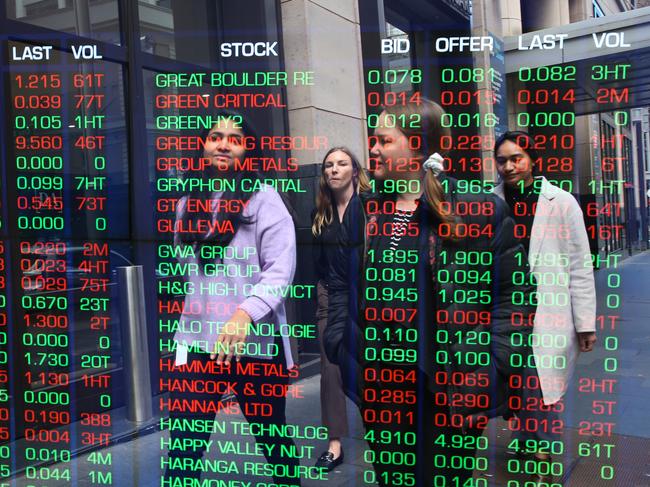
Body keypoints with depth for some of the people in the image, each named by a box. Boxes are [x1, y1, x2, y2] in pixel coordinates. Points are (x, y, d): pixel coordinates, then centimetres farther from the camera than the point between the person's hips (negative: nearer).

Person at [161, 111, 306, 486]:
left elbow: (280, 270, -13)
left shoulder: (263, 198, -4)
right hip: (197, 342, 4)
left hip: (256, 343, -3)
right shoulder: (189, 203, 11)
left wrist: (244, 314, -28)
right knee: (182, 450, 1)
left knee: (272, 437, 15)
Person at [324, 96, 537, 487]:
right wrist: (341, 347, 4)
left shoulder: (480, 209, -11)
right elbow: (340, 283, 13)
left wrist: (489, 367, -14)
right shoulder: (363, 209, 6)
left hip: (452, 389, -4)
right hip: (378, 387, 5)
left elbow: (514, 292, -9)